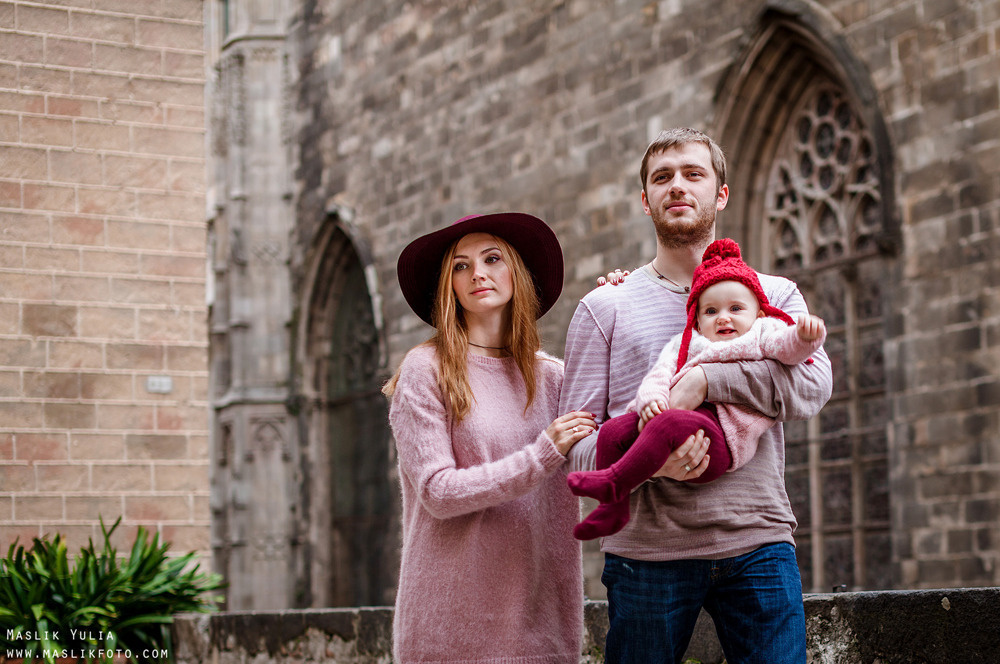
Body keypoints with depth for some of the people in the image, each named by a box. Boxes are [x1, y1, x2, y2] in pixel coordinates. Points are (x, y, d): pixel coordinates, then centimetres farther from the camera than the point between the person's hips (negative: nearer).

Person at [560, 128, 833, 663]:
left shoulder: (774, 294, 13)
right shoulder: (604, 307, 9)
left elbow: (812, 386, -6)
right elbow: (577, 441, 2)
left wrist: (704, 380, -18)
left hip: (756, 544, 1)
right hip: (647, 551, 0)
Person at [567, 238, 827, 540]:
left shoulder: (761, 335, 20)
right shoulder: (686, 343, 31)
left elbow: (787, 346, 0)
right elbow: (660, 372, 15)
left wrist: (804, 335, -23)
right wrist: (652, 397, -8)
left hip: (719, 437, -6)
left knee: (668, 424, -35)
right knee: (613, 430, -9)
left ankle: (614, 483, -31)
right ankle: (613, 507, -2)